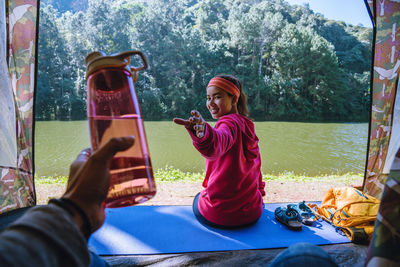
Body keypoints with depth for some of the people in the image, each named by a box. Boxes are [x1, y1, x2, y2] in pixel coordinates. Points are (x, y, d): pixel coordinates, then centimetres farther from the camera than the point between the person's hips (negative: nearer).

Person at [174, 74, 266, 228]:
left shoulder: (229, 123, -19)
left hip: (219, 216, -6)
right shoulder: (247, 126, 4)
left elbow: (216, 144, -45)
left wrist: (203, 134, -65)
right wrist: (259, 191, 30)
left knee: (198, 199, 28)